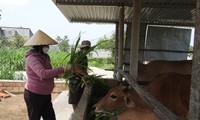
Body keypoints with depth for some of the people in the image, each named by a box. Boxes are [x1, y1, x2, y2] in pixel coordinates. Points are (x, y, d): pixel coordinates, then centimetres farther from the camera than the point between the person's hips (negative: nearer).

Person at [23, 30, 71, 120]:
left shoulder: (44, 57, 9)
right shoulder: (32, 58, -19)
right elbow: (43, 74, -34)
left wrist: (58, 74, -1)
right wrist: (62, 69, -30)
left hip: (45, 95, 8)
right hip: (34, 95, -8)